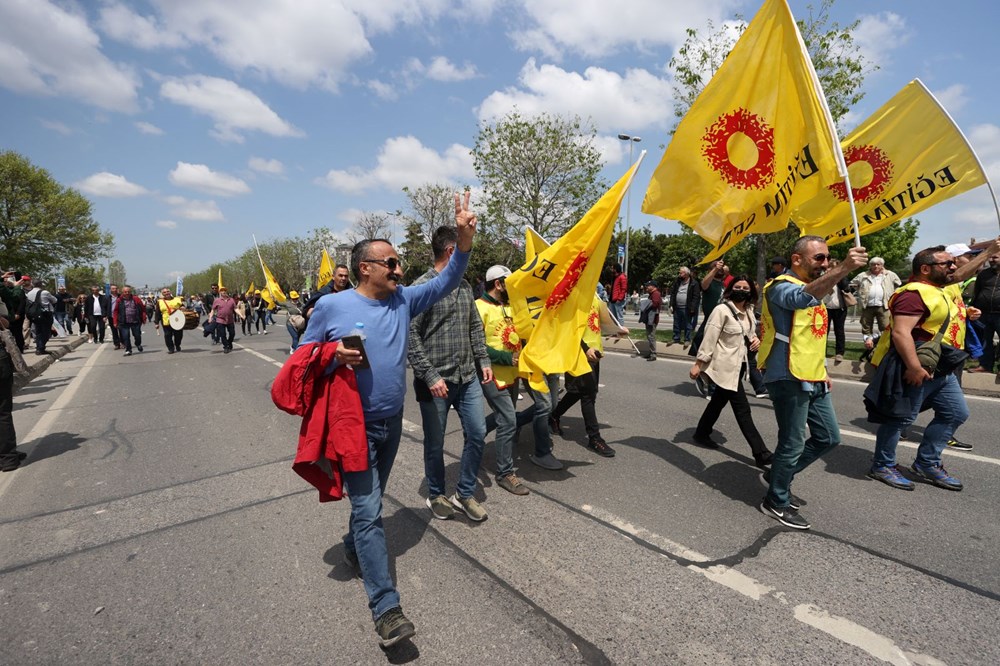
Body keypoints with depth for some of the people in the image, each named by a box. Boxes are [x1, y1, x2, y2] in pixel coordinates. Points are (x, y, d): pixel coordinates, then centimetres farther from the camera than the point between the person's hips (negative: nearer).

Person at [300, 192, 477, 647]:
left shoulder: (403, 300, 1)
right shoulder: (331, 306, -9)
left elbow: (445, 282, -6)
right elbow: (304, 358, 0)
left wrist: (464, 239, -19)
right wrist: (334, 357, -21)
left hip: (392, 422, 5)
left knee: (370, 502, 23)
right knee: (369, 511, -5)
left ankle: (354, 548, 51)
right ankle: (386, 607, 3)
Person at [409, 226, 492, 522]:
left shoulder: (465, 286, 10)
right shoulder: (422, 287, -12)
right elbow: (411, 336, -15)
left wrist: (483, 360, 10)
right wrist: (430, 376, -18)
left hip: (468, 378, 6)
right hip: (436, 381, -6)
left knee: (477, 434, 9)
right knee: (435, 443, 10)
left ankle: (464, 494, 28)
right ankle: (436, 495, 32)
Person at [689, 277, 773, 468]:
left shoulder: (749, 312, 9)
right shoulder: (722, 310, -14)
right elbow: (709, 338, -16)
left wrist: (755, 340, -1)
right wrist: (698, 364, -17)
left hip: (739, 365, 8)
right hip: (725, 366, -8)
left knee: (719, 400, 19)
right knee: (742, 409, -6)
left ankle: (702, 434, 35)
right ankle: (761, 453, -2)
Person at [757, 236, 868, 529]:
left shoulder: (816, 287, 18)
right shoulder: (781, 286, -13)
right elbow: (803, 298, -39)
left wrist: (822, 371, 20)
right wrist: (844, 269, -50)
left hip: (813, 379, 10)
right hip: (789, 379, -9)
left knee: (828, 438, 16)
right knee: (793, 444, -1)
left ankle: (779, 476, 32)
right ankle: (776, 502, 17)